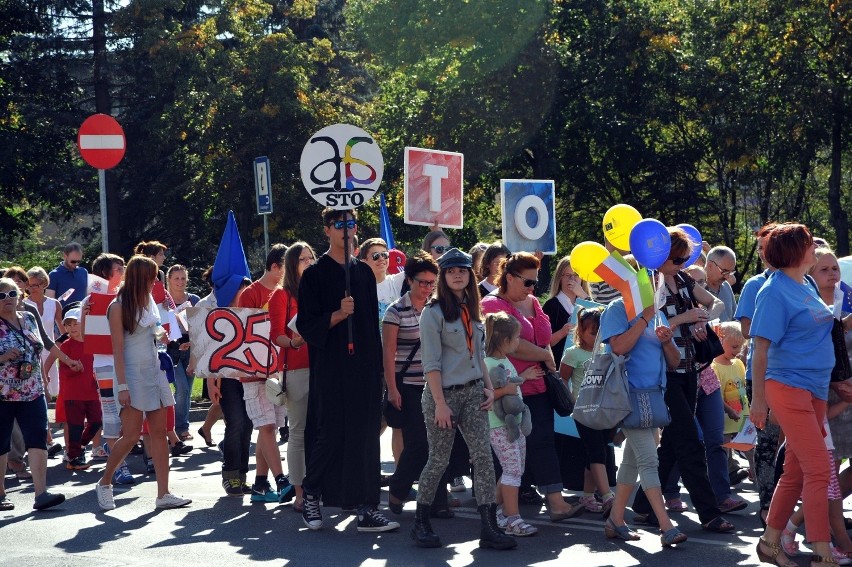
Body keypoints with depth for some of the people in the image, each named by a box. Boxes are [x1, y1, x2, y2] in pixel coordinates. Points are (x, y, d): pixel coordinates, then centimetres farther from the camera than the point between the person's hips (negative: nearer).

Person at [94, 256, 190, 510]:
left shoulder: (148, 301, 11)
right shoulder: (119, 307, -9)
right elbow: (118, 348, -13)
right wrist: (122, 386, -17)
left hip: (153, 372, 7)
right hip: (132, 374, -7)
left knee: (159, 432, 2)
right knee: (131, 434, -8)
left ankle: (163, 494, 1)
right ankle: (104, 484, 12)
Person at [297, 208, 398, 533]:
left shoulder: (364, 272, 14)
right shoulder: (315, 275, -2)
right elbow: (306, 326, -7)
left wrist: (378, 366, 12)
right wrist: (337, 315, -23)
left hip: (364, 368, 5)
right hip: (331, 369, -5)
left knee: (365, 438, 2)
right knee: (331, 435, -5)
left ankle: (365, 508, 4)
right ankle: (311, 496, 17)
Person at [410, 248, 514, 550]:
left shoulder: (472, 311, 13)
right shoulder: (433, 313, -7)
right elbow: (431, 363, -12)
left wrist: (489, 388, 8)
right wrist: (440, 403, -17)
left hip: (473, 393, 6)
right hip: (444, 393, -6)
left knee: (483, 457, -4)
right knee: (438, 460, 0)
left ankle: (489, 527, -6)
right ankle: (421, 523, 15)